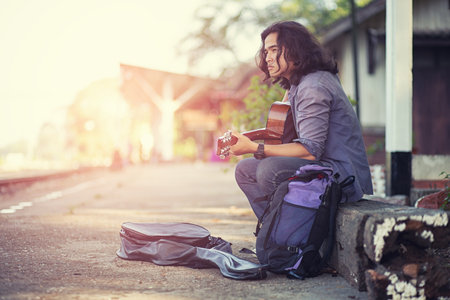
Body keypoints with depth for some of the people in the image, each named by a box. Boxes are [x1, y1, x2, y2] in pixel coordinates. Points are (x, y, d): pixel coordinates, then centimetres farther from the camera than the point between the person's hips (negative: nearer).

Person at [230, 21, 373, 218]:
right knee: (245, 170, 12)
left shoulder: (313, 87, -18)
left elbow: (310, 151, -25)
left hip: (344, 175, -11)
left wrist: (254, 148, -25)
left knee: (270, 169, -33)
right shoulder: (297, 84, 14)